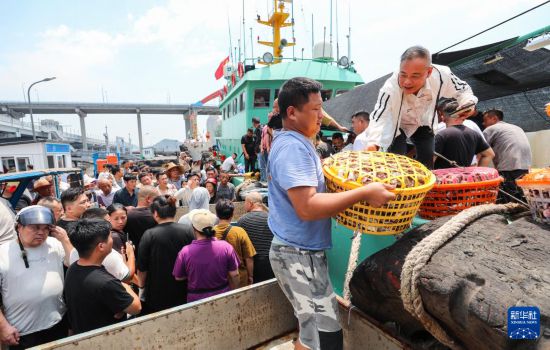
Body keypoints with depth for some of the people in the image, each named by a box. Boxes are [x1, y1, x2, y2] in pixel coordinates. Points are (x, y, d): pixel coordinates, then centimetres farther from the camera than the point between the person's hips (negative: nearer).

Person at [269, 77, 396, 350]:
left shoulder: (294, 142, 12)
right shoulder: (292, 147, -22)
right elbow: (308, 207, -30)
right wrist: (364, 192, -29)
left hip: (301, 250, 10)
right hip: (299, 253, -10)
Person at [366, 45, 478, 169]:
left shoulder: (442, 75, -30)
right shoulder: (390, 87, -40)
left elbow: (463, 89, -8)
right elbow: (378, 117, -45)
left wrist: (467, 104, -30)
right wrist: (373, 144, -62)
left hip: (423, 123, 3)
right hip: (396, 125, -3)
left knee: (427, 164, 2)